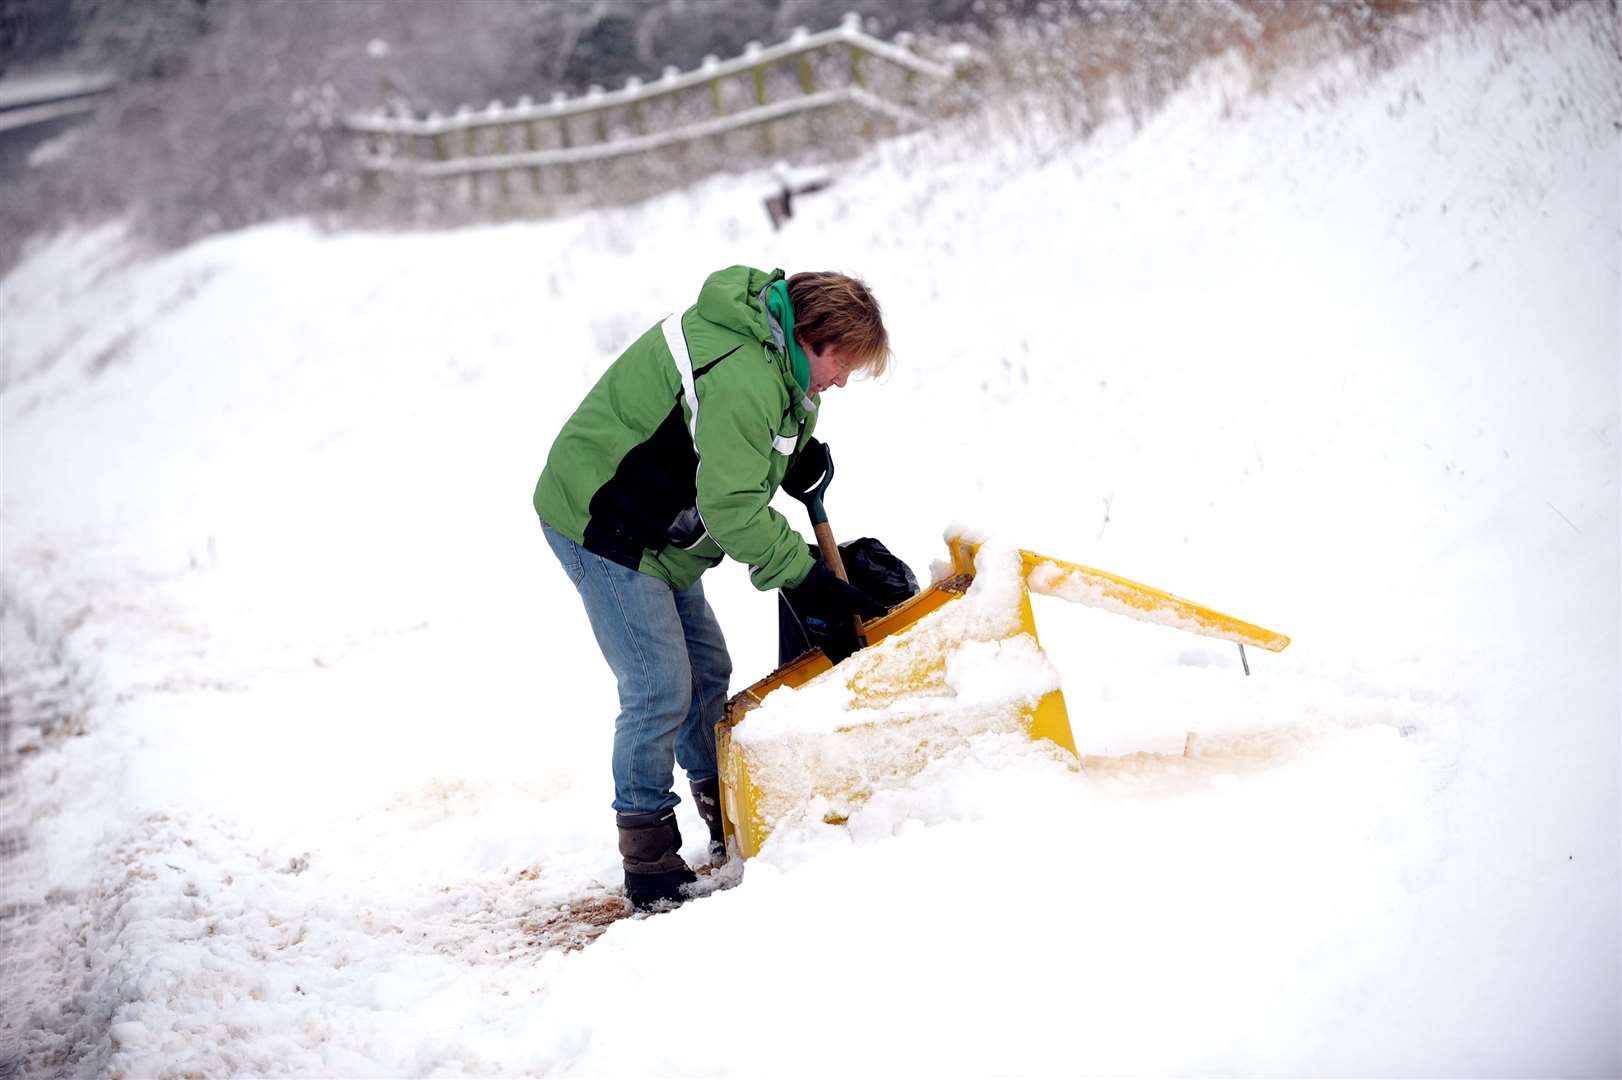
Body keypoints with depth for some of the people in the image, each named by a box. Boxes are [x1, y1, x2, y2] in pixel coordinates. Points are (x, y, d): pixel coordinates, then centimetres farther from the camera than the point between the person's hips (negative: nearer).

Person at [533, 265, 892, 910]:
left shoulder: (767, 354, 4)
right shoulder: (740, 377, -29)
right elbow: (732, 508, -29)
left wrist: (798, 455, 2)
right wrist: (811, 582, -25)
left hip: (654, 530, 11)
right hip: (600, 524, -11)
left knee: (708, 671, 14)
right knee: (660, 689, -13)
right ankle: (649, 868, -5)